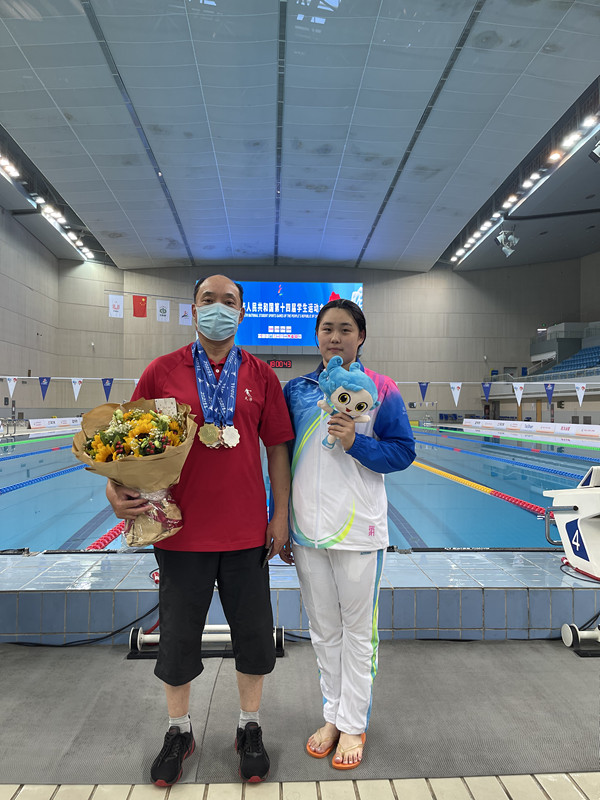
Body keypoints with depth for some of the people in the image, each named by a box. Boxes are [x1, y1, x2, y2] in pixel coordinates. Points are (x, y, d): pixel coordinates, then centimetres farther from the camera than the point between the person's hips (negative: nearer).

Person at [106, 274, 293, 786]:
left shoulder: (261, 377, 2)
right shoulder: (163, 371, 0)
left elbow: (277, 450, 3)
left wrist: (281, 515, 0)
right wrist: (117, 488, -13)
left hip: (246, 532, 1)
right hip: (182, 529, 0)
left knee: (253, 636, 14)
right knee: (178, 638, 16)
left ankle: (250, 729, 39)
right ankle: (179, 732, 42)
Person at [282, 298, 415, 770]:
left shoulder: (381, 390, -4)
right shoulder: (296, 390, 5)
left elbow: (403, 452, -4)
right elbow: (282, 458, 9)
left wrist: (356, 442, -21)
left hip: (359, 530, -3)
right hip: (306, 531, 4)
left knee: (358, 630, 11)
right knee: (323, 630, 17)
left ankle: (354, 724, 31)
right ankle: (333, 716, 38)